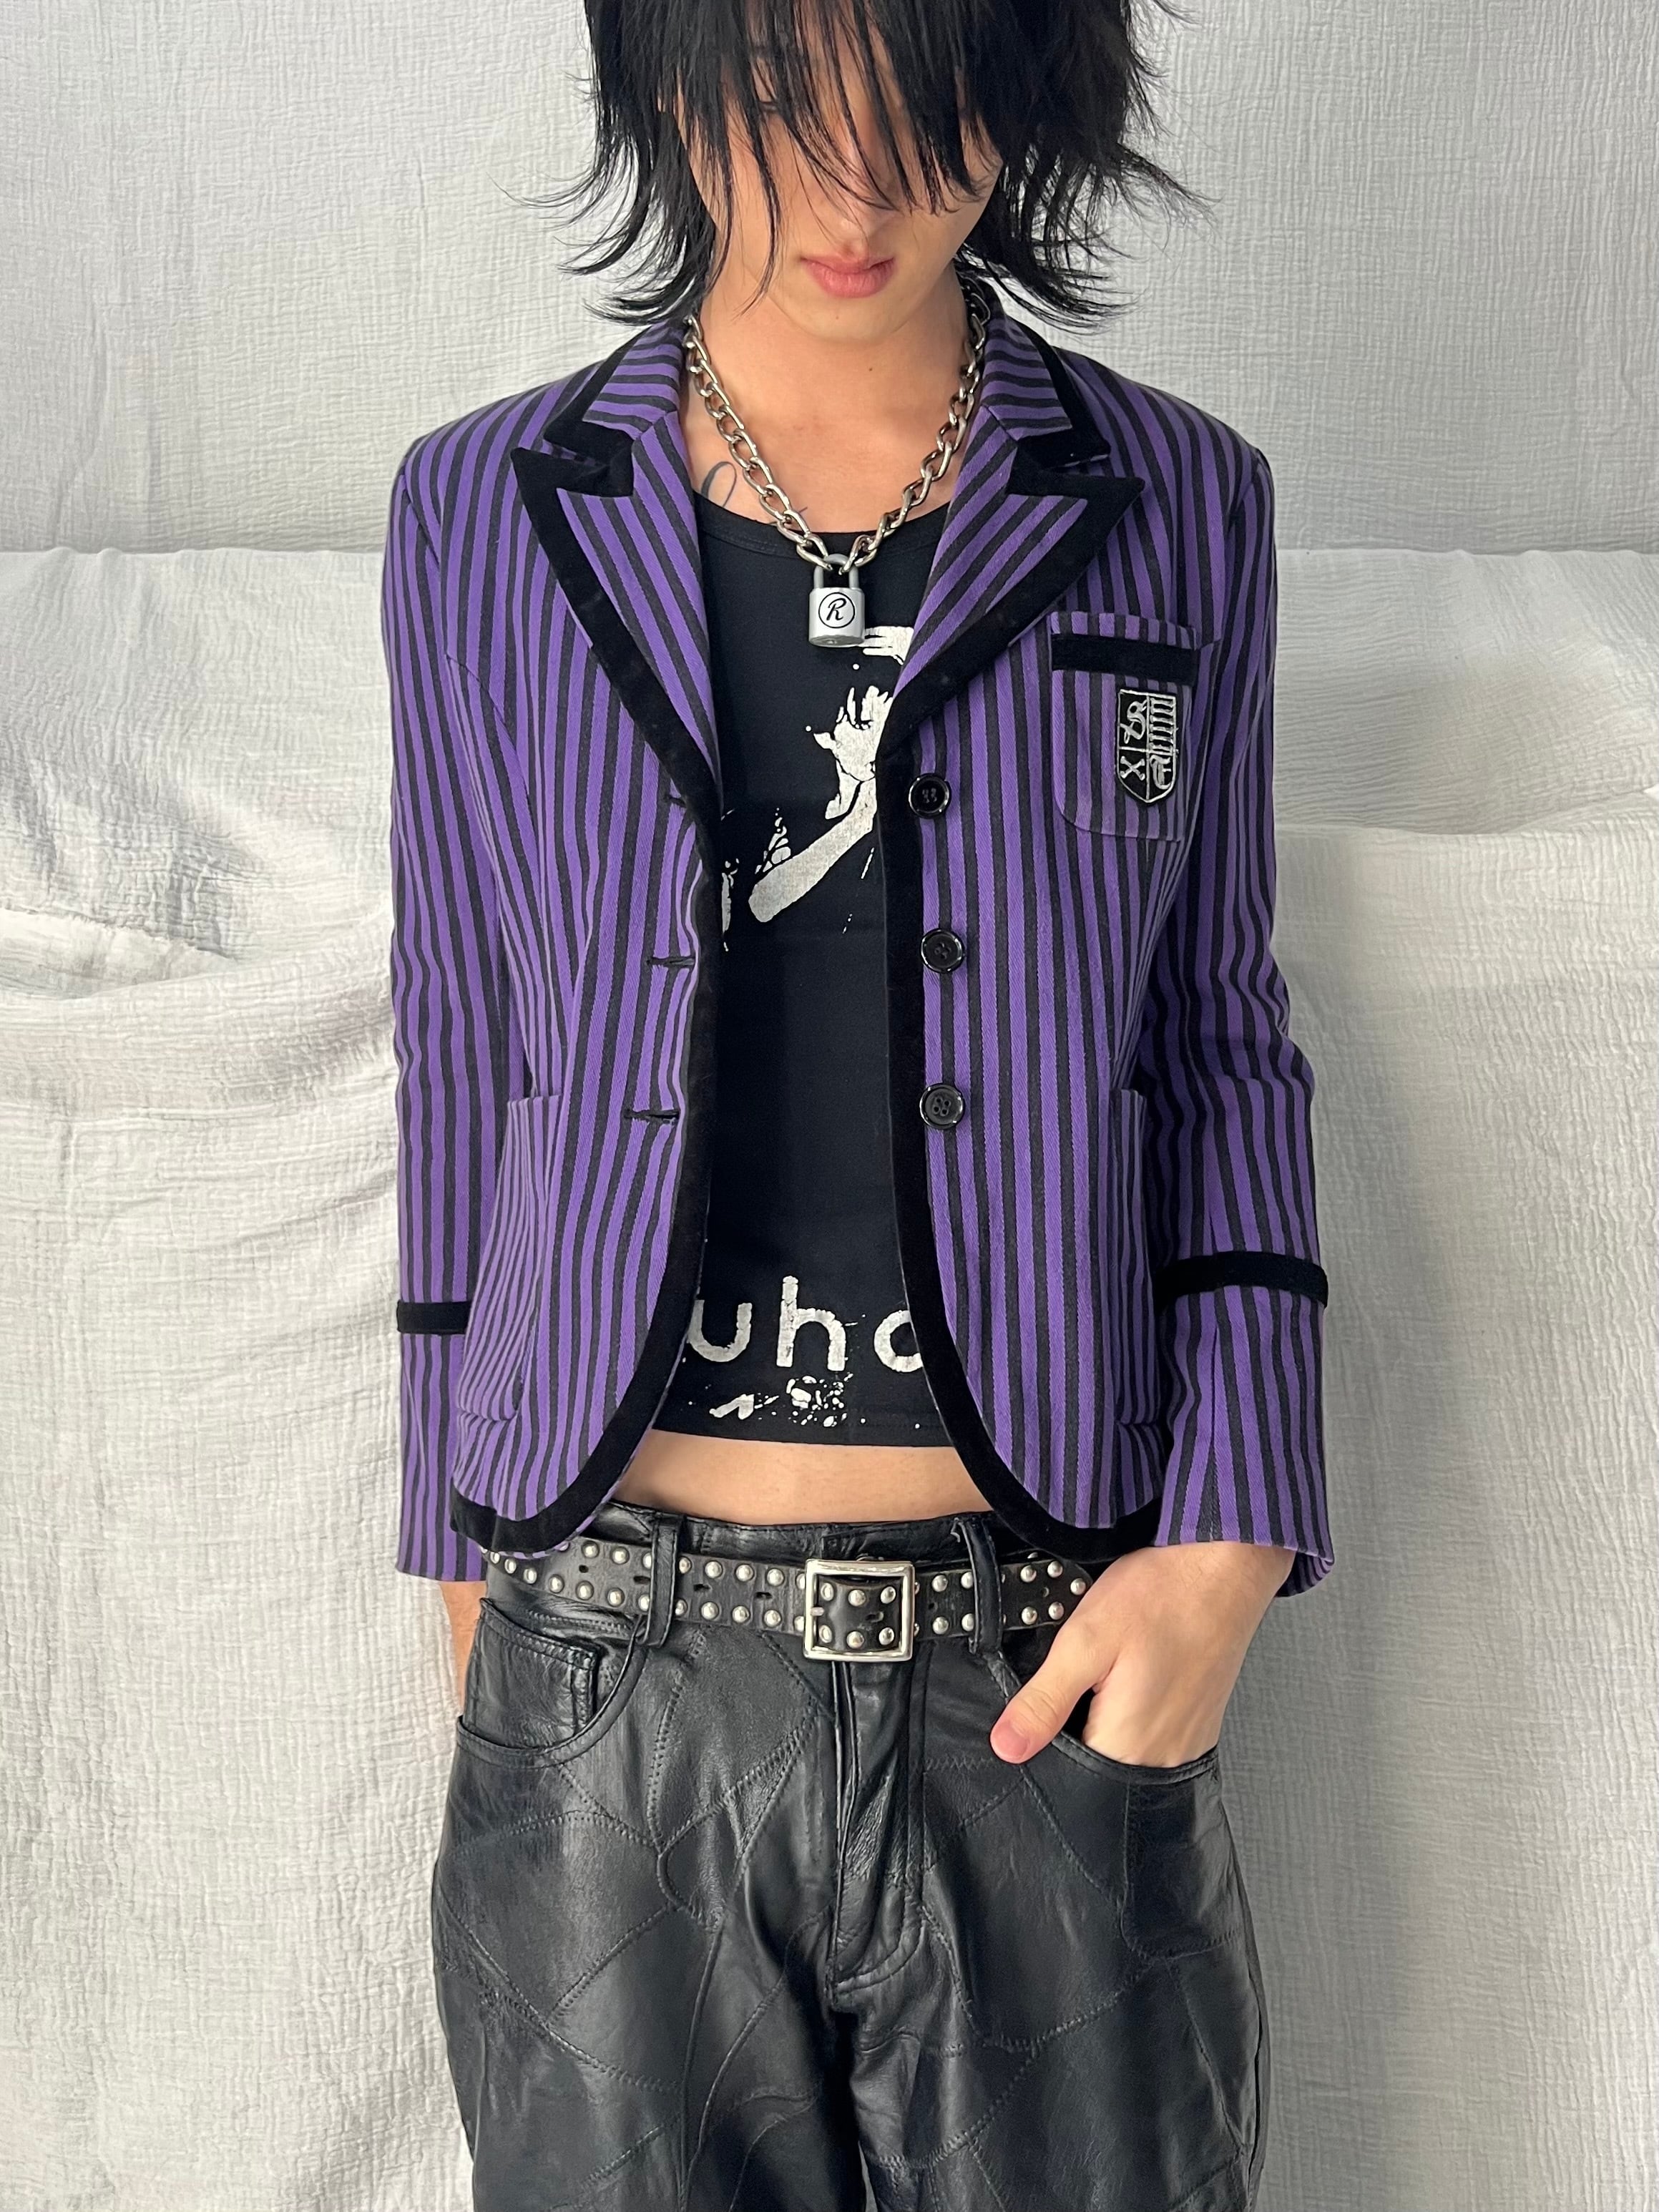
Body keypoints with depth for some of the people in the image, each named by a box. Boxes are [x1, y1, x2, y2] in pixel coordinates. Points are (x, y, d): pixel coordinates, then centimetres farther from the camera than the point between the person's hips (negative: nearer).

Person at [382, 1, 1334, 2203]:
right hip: (612, 1686, 1)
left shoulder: (1182, 510, 3)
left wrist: (1235, 1530, -3)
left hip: (1058, 1678, 0)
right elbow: (464, 1064, 8)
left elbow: (1224, 1039, 7)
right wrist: (469, 1560, 11)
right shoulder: (486, 514, 3)